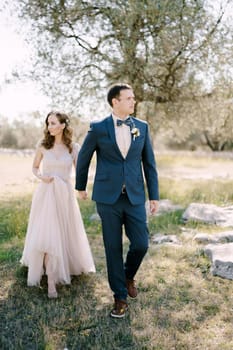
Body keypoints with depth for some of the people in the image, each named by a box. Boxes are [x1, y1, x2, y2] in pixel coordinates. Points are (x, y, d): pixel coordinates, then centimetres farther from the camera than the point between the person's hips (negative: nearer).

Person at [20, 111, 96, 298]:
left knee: (65, 233, 12)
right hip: (45, 194, 0)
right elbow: (35, 167, 12)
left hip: (64, 194, 0)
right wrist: (41, 176, -9)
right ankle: (51, 281, 1)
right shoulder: (43, 145, 0)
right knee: (46, 234, -7)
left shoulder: (74, 147, -1)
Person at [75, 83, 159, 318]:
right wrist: (80, 186, 19)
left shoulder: (142, 127, 5)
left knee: (141, 244, -1)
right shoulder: (98, 128, -3)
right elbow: (83, 158, 10)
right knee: (113, 248, 5)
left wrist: (154, 196, 6)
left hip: (135, 197, 2)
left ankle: (128, 275, 32)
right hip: (108, 198, -2)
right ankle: (120, 296, 22)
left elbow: (149, 163, 7)